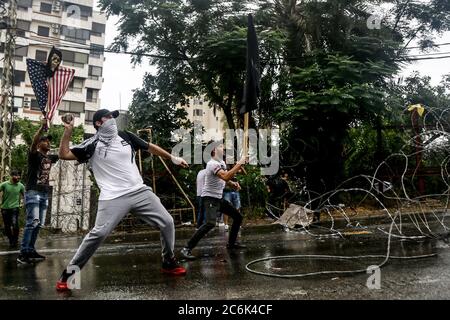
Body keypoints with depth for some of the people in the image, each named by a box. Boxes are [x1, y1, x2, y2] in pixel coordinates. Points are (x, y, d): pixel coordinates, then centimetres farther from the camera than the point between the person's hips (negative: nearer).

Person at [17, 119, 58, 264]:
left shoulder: (50, 158, 17)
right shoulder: (34, 155, -1)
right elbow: (33, 143, -21)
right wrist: (42, 127, -32)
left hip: (45, 194, 7)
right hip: (33, 192, -7)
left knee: (39, 224, 5)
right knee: (32, 222, -18)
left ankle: (30, 250, 11)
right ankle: (23, 253, -19)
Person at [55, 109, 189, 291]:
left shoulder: (125, 136, 11)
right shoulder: (92, 145, 1)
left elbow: (150, 147, 20)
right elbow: (64, 154, -4)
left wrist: (173, 158, 23)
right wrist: (68, 130, -9)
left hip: (140, 192, 4)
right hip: (114, 197, -4)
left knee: (167, 222, 2)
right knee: (99, 233, -20)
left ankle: (169, 262, 22)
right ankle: (70, 272, -2)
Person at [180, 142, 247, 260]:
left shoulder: (222, 162, 10)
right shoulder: (213, 164, -20)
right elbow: (225, 176, -35)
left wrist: (232, 183, 6)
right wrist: (239, 164, -29)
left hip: (218, 198, 10)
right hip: (209, 197, -10)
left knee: (238, 217, 13)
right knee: (210, 223, -29)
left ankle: (231, 243, 27)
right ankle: (187, 249, -24)